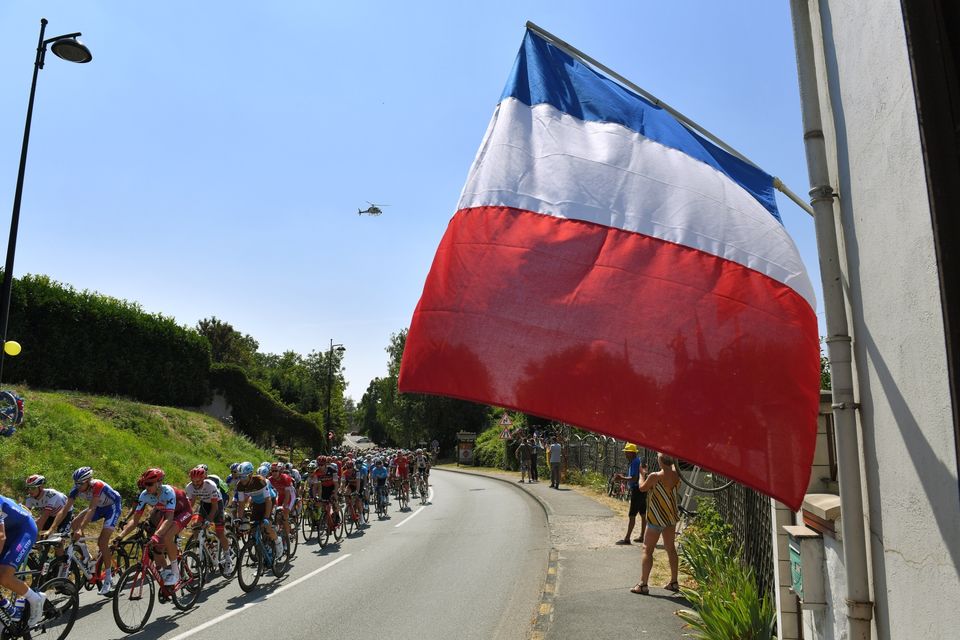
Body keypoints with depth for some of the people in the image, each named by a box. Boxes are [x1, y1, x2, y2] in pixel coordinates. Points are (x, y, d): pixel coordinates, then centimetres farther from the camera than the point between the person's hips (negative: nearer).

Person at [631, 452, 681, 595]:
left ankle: (643, 584, 1)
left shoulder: (655, 477, -23)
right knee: (671, 548, 17)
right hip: (671, 517, 6)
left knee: (647, 550, 2)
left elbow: (642, 488, -5)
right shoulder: (676, 475, -7)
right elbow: (674, 464, 18)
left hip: (656, 518, -6)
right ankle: (674, 582, 23)